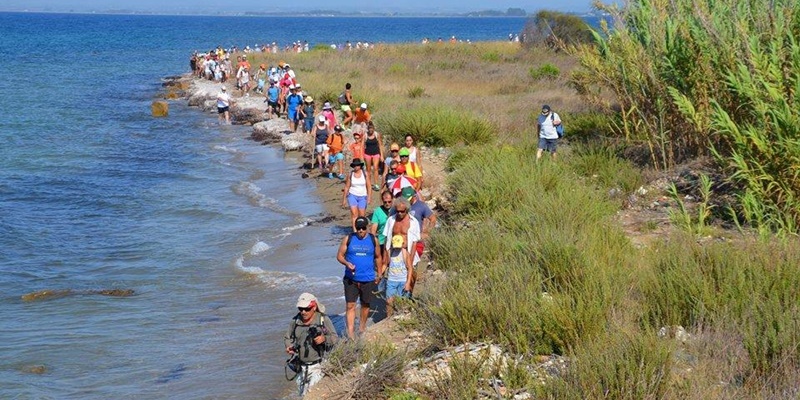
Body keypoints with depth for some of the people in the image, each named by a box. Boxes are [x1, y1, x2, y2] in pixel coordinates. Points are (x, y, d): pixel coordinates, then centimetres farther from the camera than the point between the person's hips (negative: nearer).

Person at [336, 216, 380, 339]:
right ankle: (350, 333, -8)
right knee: (350, 306, -7)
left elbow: (377, 257, 14)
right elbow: (339, 255, 2)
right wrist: (347, 263, -18)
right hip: (351, 279, -1)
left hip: (368, 279, 2)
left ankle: (362, 329, 31)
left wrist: (379, 274, 12)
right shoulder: (348, 239, -1)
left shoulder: (373, 240, 3)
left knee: (365, 305, 13)